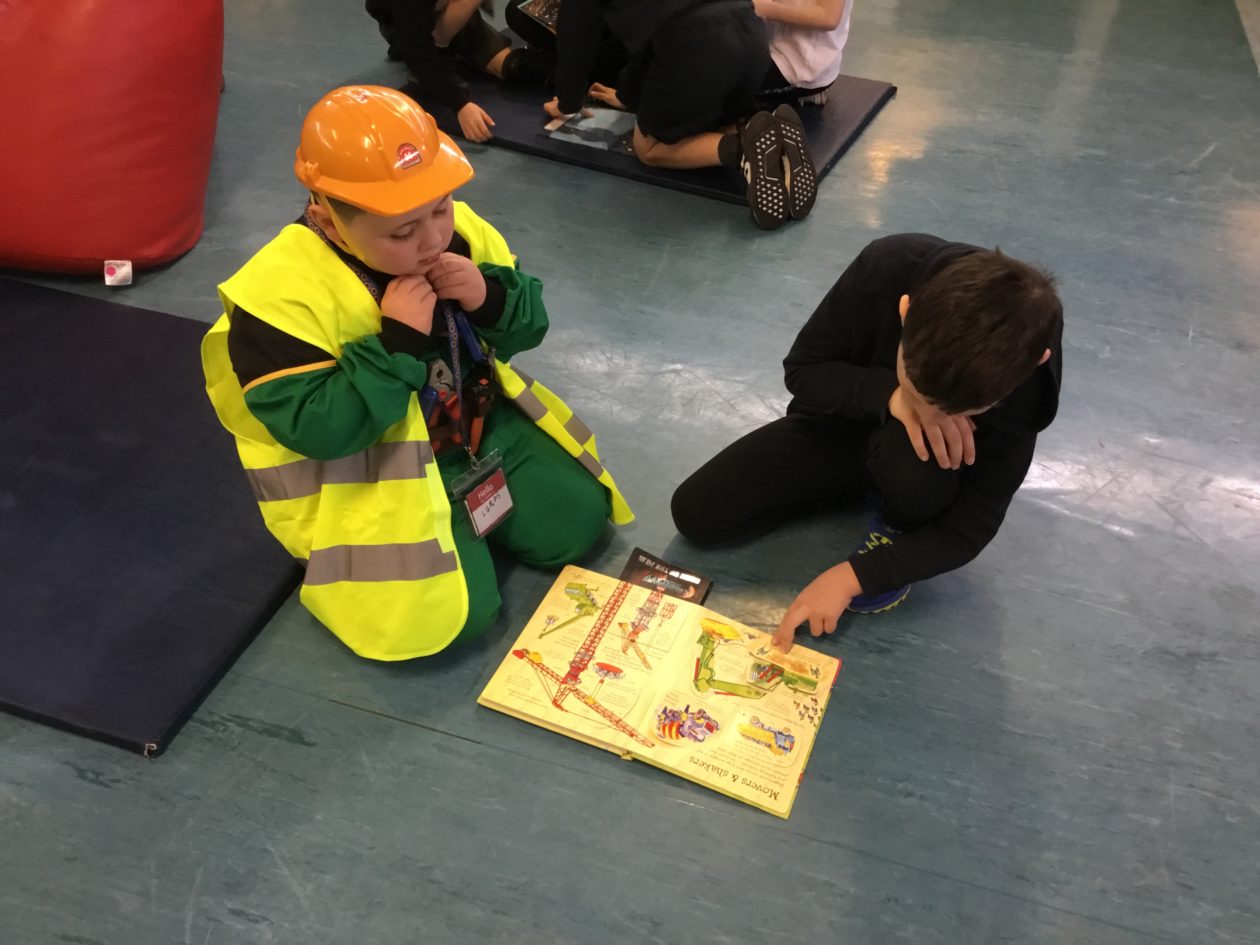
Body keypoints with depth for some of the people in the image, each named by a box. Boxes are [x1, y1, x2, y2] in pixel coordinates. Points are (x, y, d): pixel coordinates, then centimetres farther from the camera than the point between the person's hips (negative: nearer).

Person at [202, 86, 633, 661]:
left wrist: (492, 298, -23)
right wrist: (395, 344, -35)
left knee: (575, 522, 1)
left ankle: (471, 516, 23)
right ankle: (355, 556, 11)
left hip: (479, 425, 6)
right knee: (456, 613, -17)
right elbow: (316, 430, -27)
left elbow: (528, 327, 1)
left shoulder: (457, 229, -9)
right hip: (372, 476, -6)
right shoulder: (282, 295, -27)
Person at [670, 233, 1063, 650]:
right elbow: (801, 371, -17)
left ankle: (900, 529, -2)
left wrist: (852, 575, -32)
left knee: (910, 456, -40)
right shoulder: (885, 269, -32)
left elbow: (971, 527, -23)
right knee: (695, 513, -9)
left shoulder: (1028, 374, -31)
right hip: (844, 425, 2)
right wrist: (891, 396, -36)